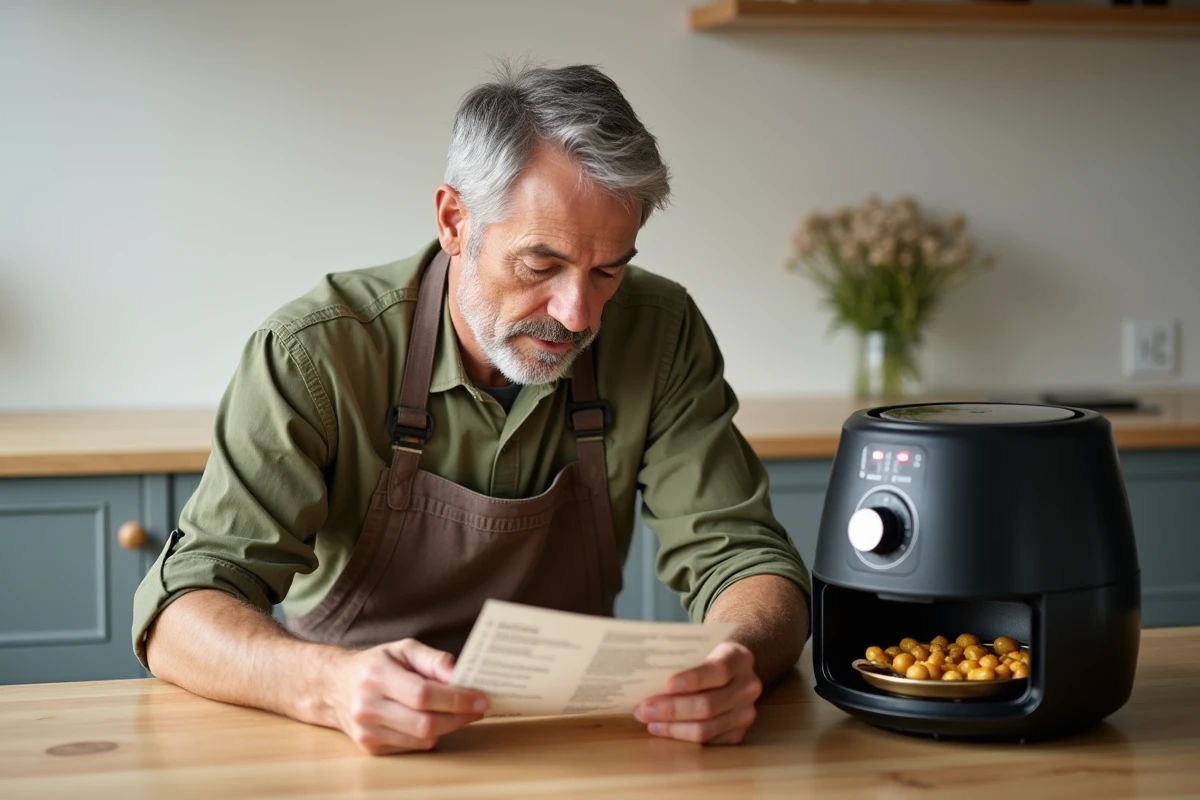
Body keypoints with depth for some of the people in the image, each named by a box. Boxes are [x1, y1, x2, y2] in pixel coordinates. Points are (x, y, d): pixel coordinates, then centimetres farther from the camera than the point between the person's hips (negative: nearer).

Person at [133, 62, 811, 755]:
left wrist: (737, 661, -30)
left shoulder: (660, 334, -7)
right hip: (348, 755, -2)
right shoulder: (315, 352, -15)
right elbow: (179, 619, -19)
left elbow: (744, 555, -6)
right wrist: (329, 685, -40)